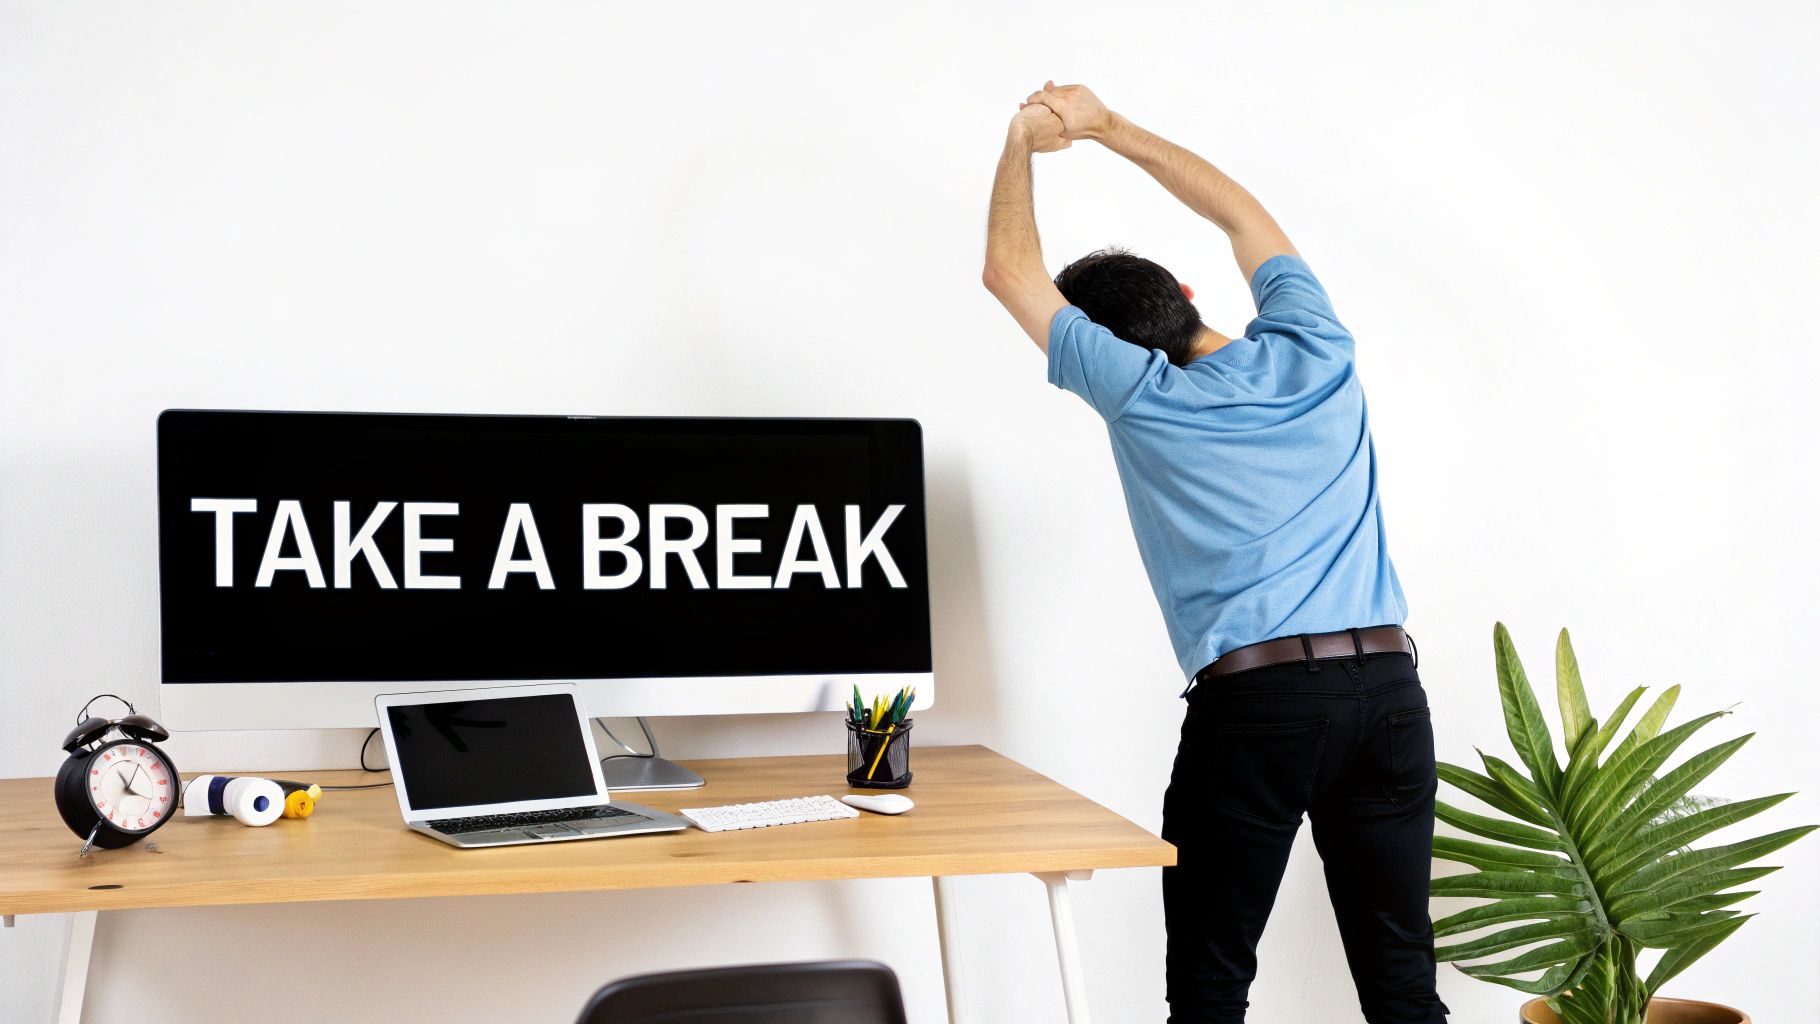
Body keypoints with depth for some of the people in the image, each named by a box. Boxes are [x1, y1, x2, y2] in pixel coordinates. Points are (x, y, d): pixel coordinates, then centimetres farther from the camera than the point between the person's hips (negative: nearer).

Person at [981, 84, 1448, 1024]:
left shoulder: (1139, 392, 1)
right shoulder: (1311, 352, 11)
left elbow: (1011, 269, 11)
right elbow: (1242, 213, 27)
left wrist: (1023, 143, 25)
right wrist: (1109, 128, 30)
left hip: (1256, 701, -4)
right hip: (1388, 685, 4)